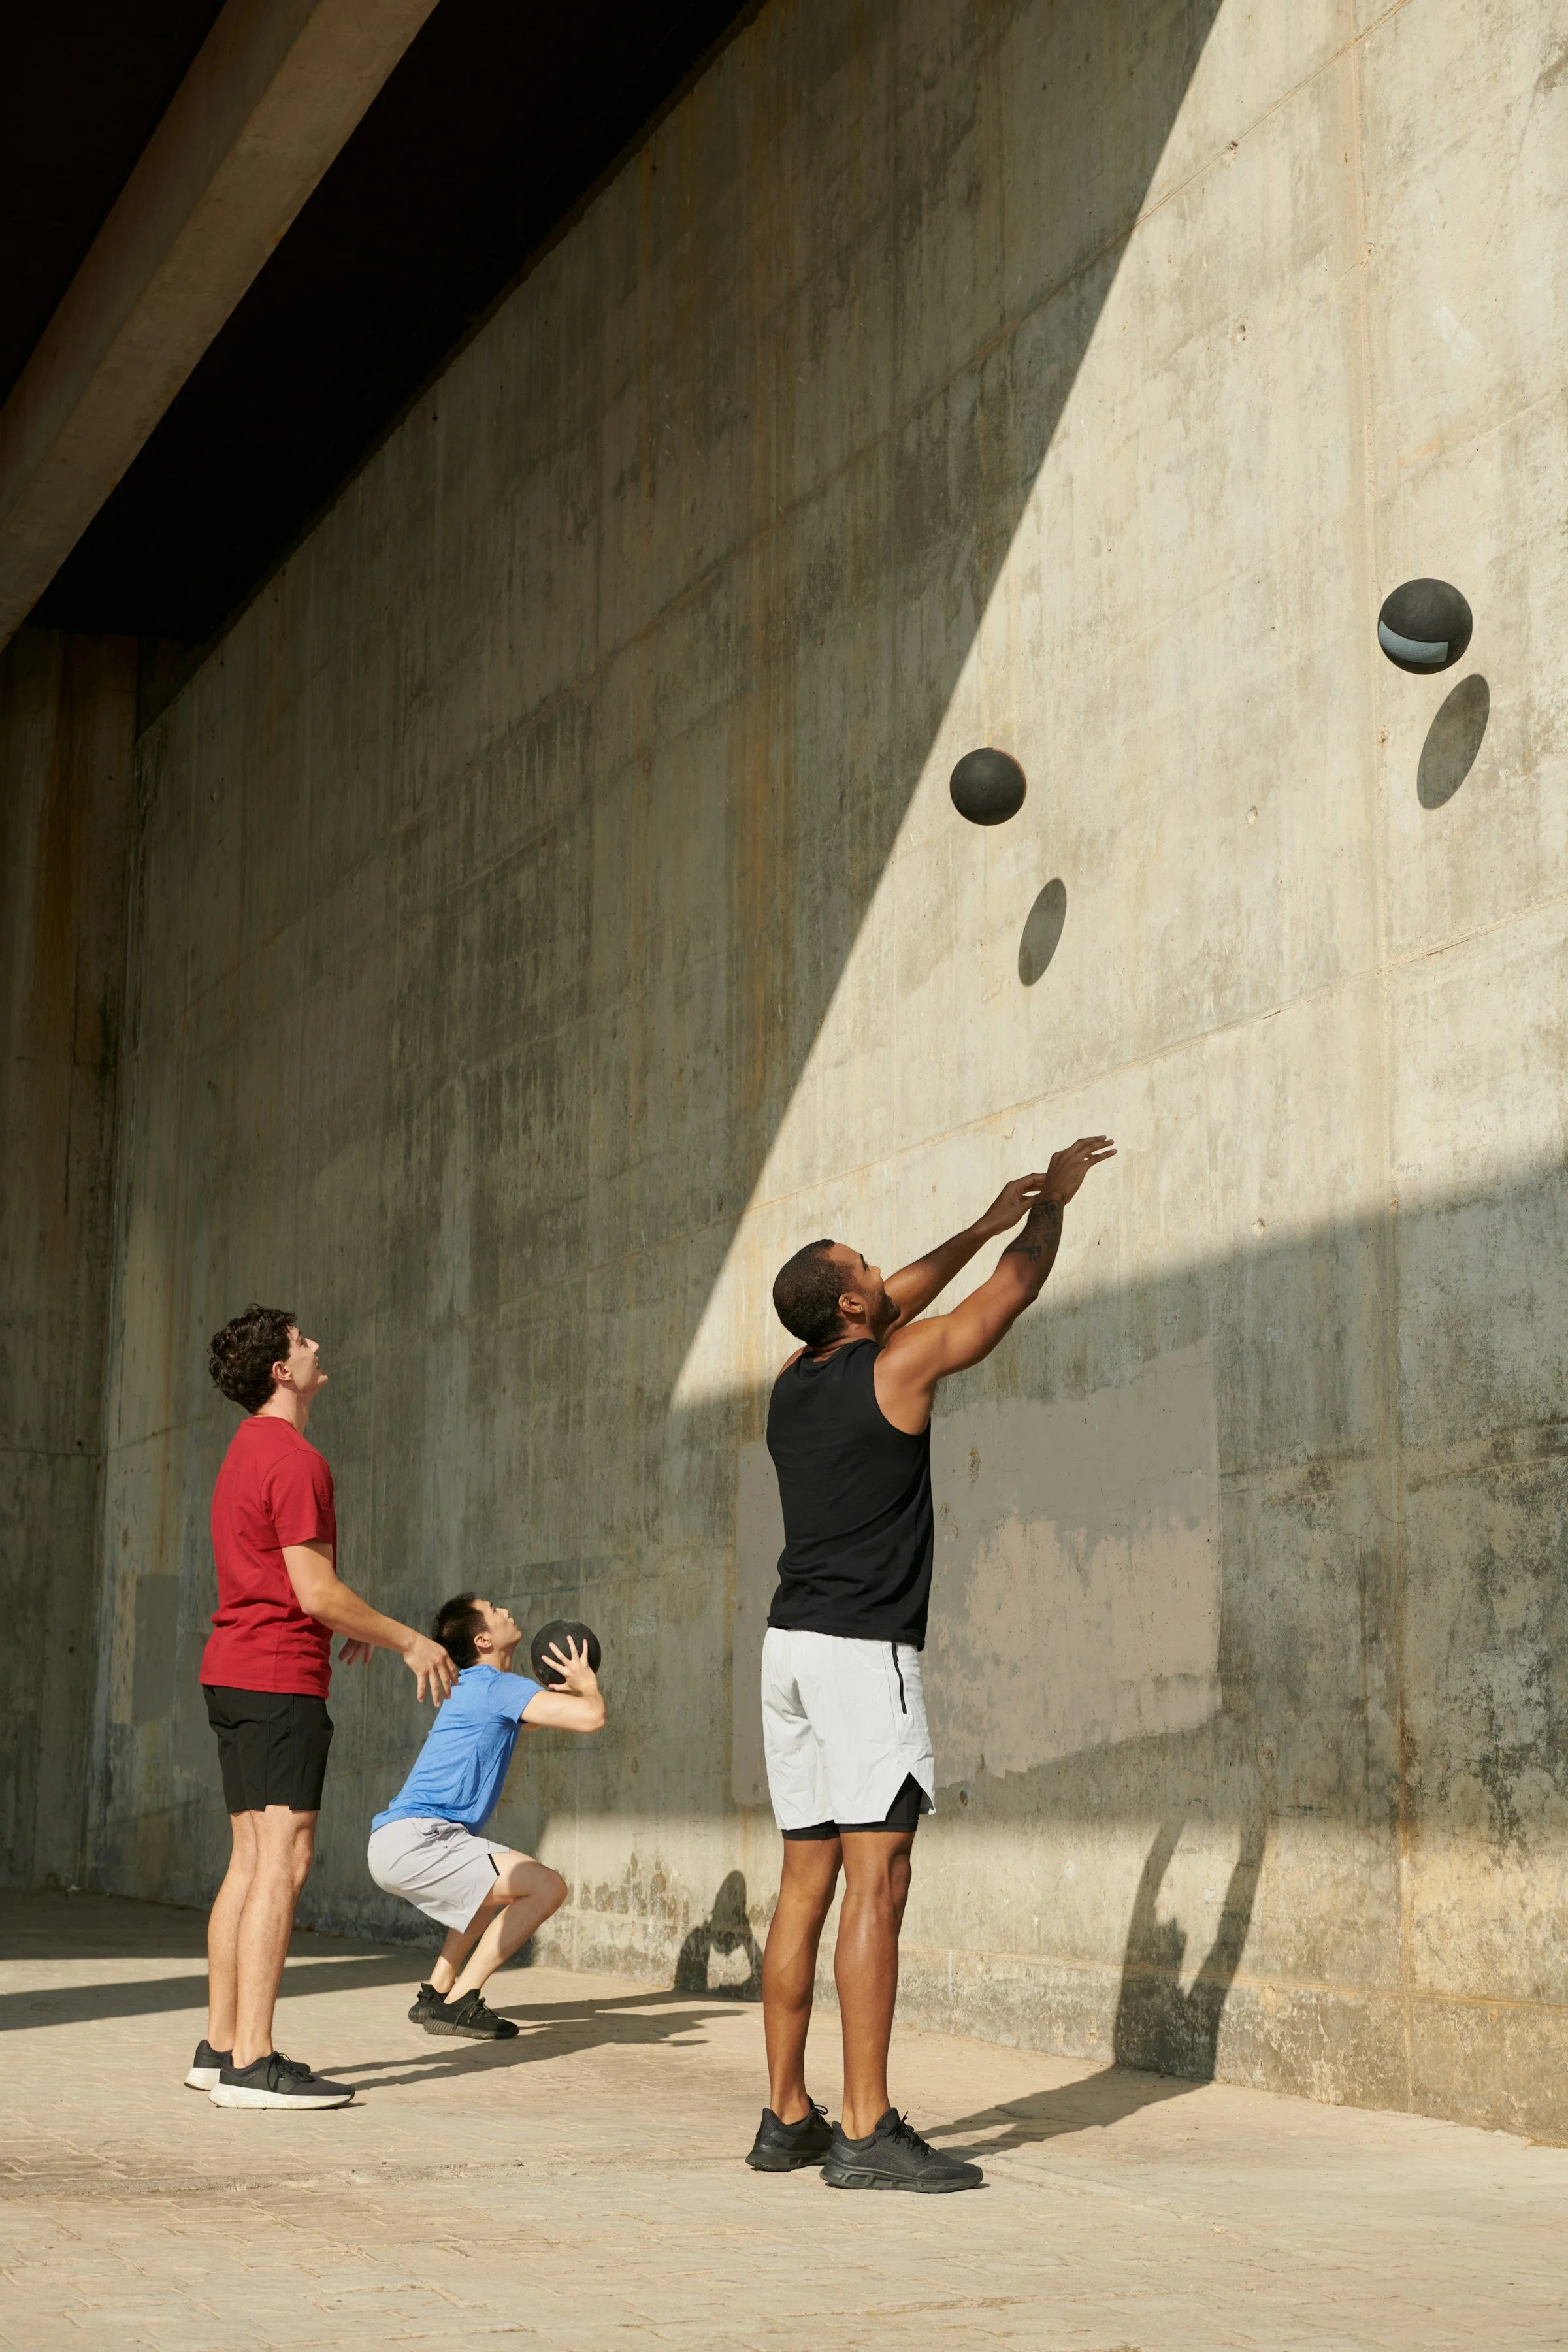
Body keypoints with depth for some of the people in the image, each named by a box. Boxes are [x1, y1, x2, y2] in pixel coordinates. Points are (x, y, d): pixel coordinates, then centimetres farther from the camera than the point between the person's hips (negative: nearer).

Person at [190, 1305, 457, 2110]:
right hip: (280, 1678, -10)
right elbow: (315, 1591, -18)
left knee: (251, 1859, 12)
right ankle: (251, 2062, -14)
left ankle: (220, 2048, 14)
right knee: (283, 1861, -11)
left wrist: (339, 1625, 37)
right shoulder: (294, 1460, -14)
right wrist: (406, 1640, -8)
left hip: (233, 1674, 10)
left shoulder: (244, 1453, 17)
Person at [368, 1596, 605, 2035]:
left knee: (501, 1884, 34)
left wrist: (566, 1687, 25)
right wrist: (586, 1683, 4)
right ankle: (458, 2005, -13)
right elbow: (591, 1717, -18)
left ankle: (436, 1994, 26)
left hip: (398, 1844, 10)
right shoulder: (497, 1686, -10)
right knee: (548, 1887, -15)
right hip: (414, 1841, -10)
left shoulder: (476, 1686, 21)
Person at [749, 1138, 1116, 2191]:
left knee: (807, 1882, 10)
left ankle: (789, 2117, 13)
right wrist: (1053, 1200, 24)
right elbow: (1017, 1288, 7)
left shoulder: (793, 1383, 13)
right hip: (866, 1650, -8)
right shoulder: (899, 1365, -6)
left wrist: (987, 1221, 37)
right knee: (877, 1880, -10)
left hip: (791, 1645, 8)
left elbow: (896, 1304, 30)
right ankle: (868, 2133, -12)